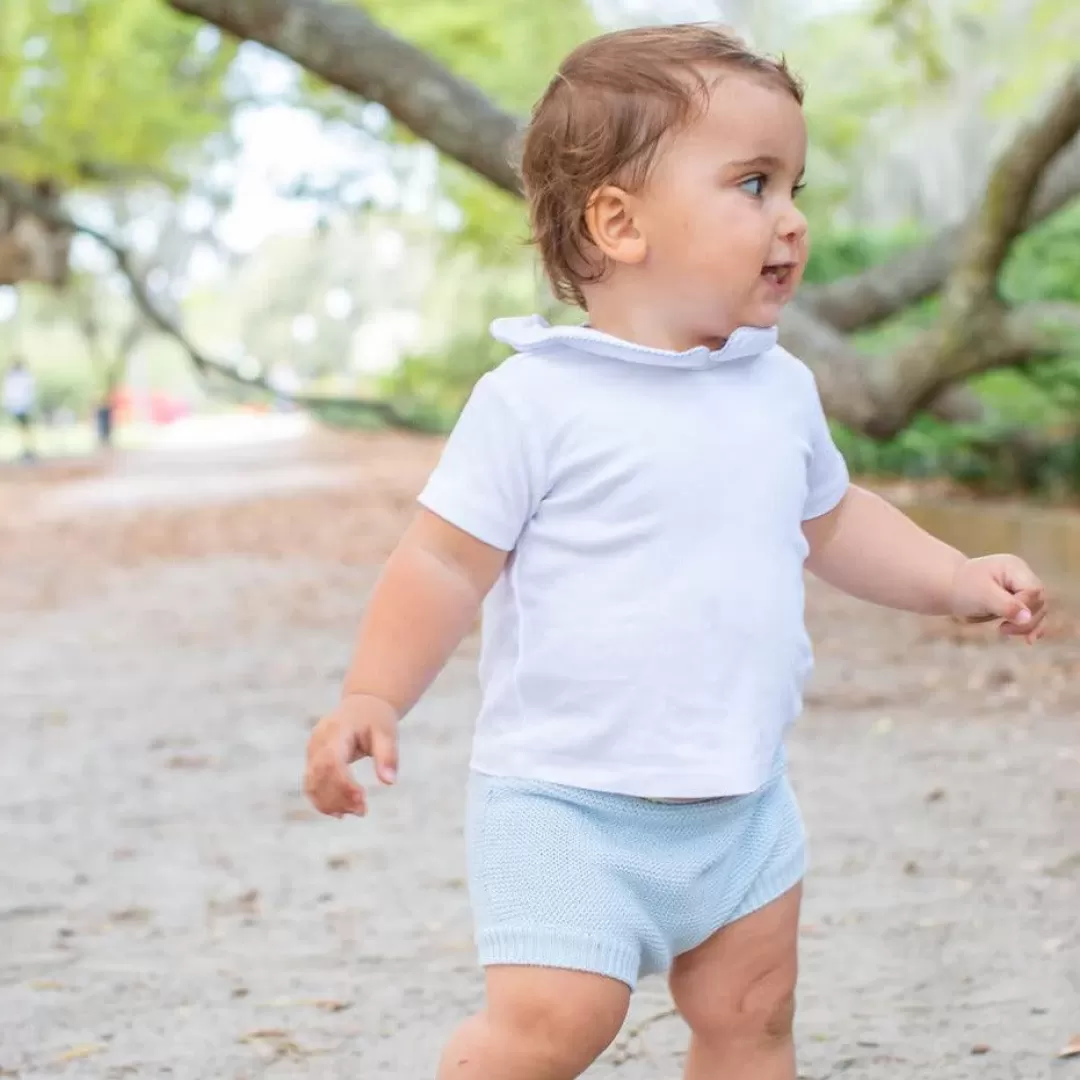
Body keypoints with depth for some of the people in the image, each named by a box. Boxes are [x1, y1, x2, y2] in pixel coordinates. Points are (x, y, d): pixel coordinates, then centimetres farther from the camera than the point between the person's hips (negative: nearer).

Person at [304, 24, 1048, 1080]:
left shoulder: (780, 389, 6)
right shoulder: (534, 400, -14)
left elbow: (832, 520, 22)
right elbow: (445, 563, -12)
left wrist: (957, 578, 12)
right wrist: (371, 696, -21)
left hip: (740, 799, 6)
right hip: (563, 803, -6)